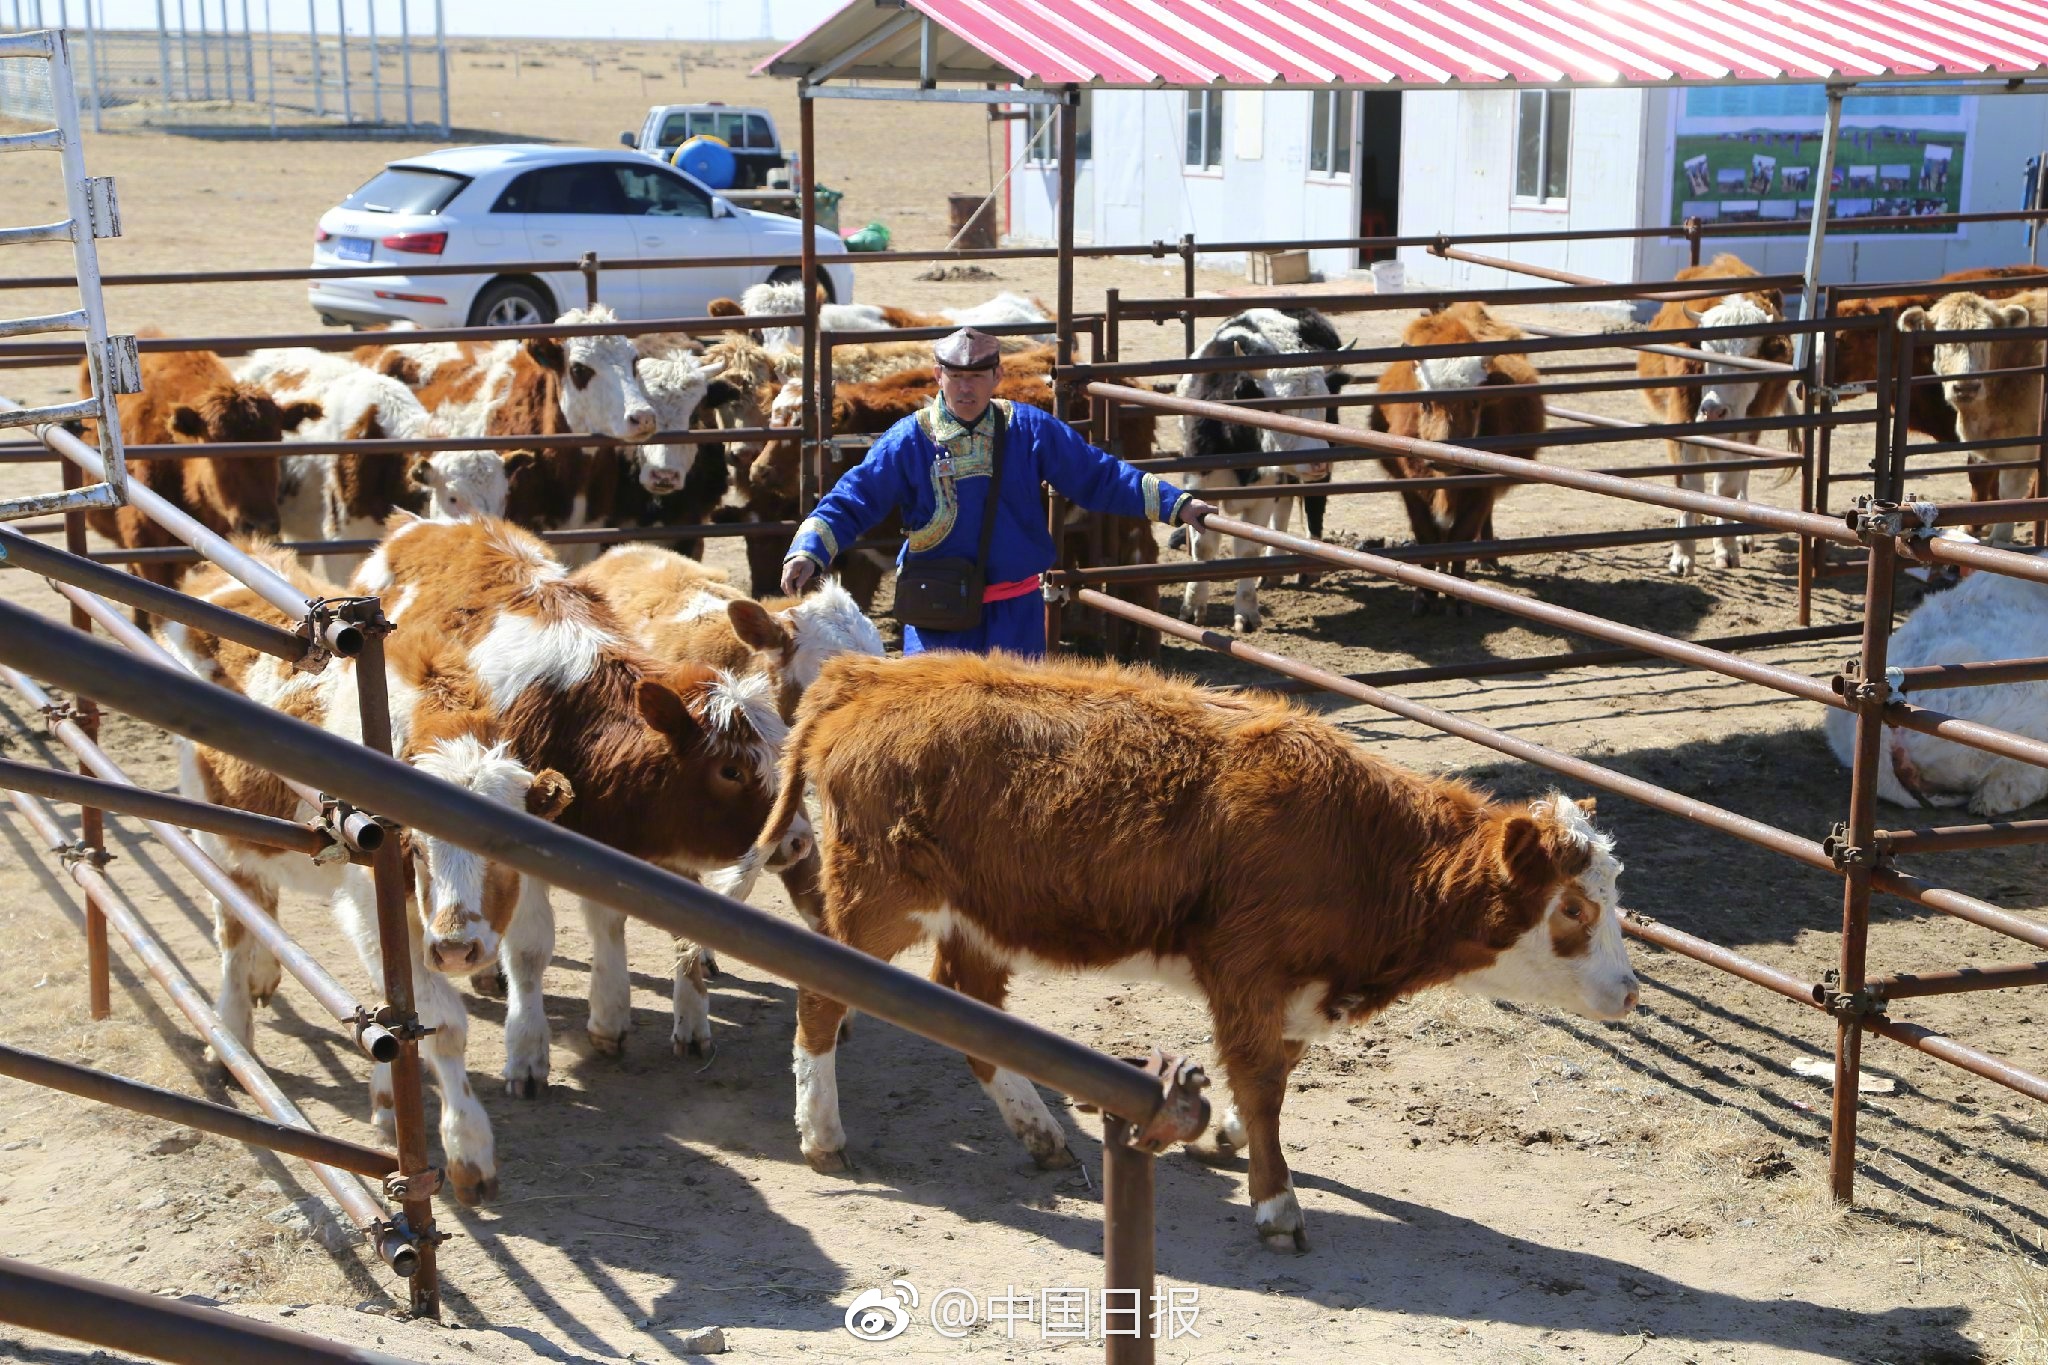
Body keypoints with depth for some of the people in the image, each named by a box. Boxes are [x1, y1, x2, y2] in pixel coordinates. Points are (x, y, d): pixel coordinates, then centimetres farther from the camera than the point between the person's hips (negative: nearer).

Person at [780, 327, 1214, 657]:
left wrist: (1175, 505, 3)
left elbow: (1098, 476, 6)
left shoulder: (1030, 430, 0)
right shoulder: (909, 440, -4)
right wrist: (808, 552, -20)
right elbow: (850, 502, -4)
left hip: (1016, 609, 2)